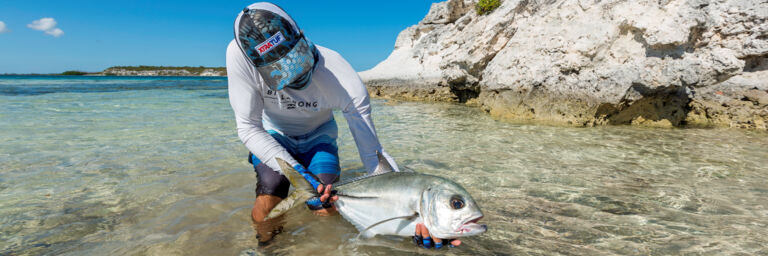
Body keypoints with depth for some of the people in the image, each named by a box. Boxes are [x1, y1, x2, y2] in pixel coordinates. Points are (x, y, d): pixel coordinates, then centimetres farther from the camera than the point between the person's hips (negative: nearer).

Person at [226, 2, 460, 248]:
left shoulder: (346, 83, -38)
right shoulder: (240, 54, -34)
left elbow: (373, 154, -32)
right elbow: (248, 127, -25)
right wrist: (297, 172, -36)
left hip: (318, 136, 0)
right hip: (274, 136, 1)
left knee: (327, 208, -18)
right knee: (268, 203, -23)